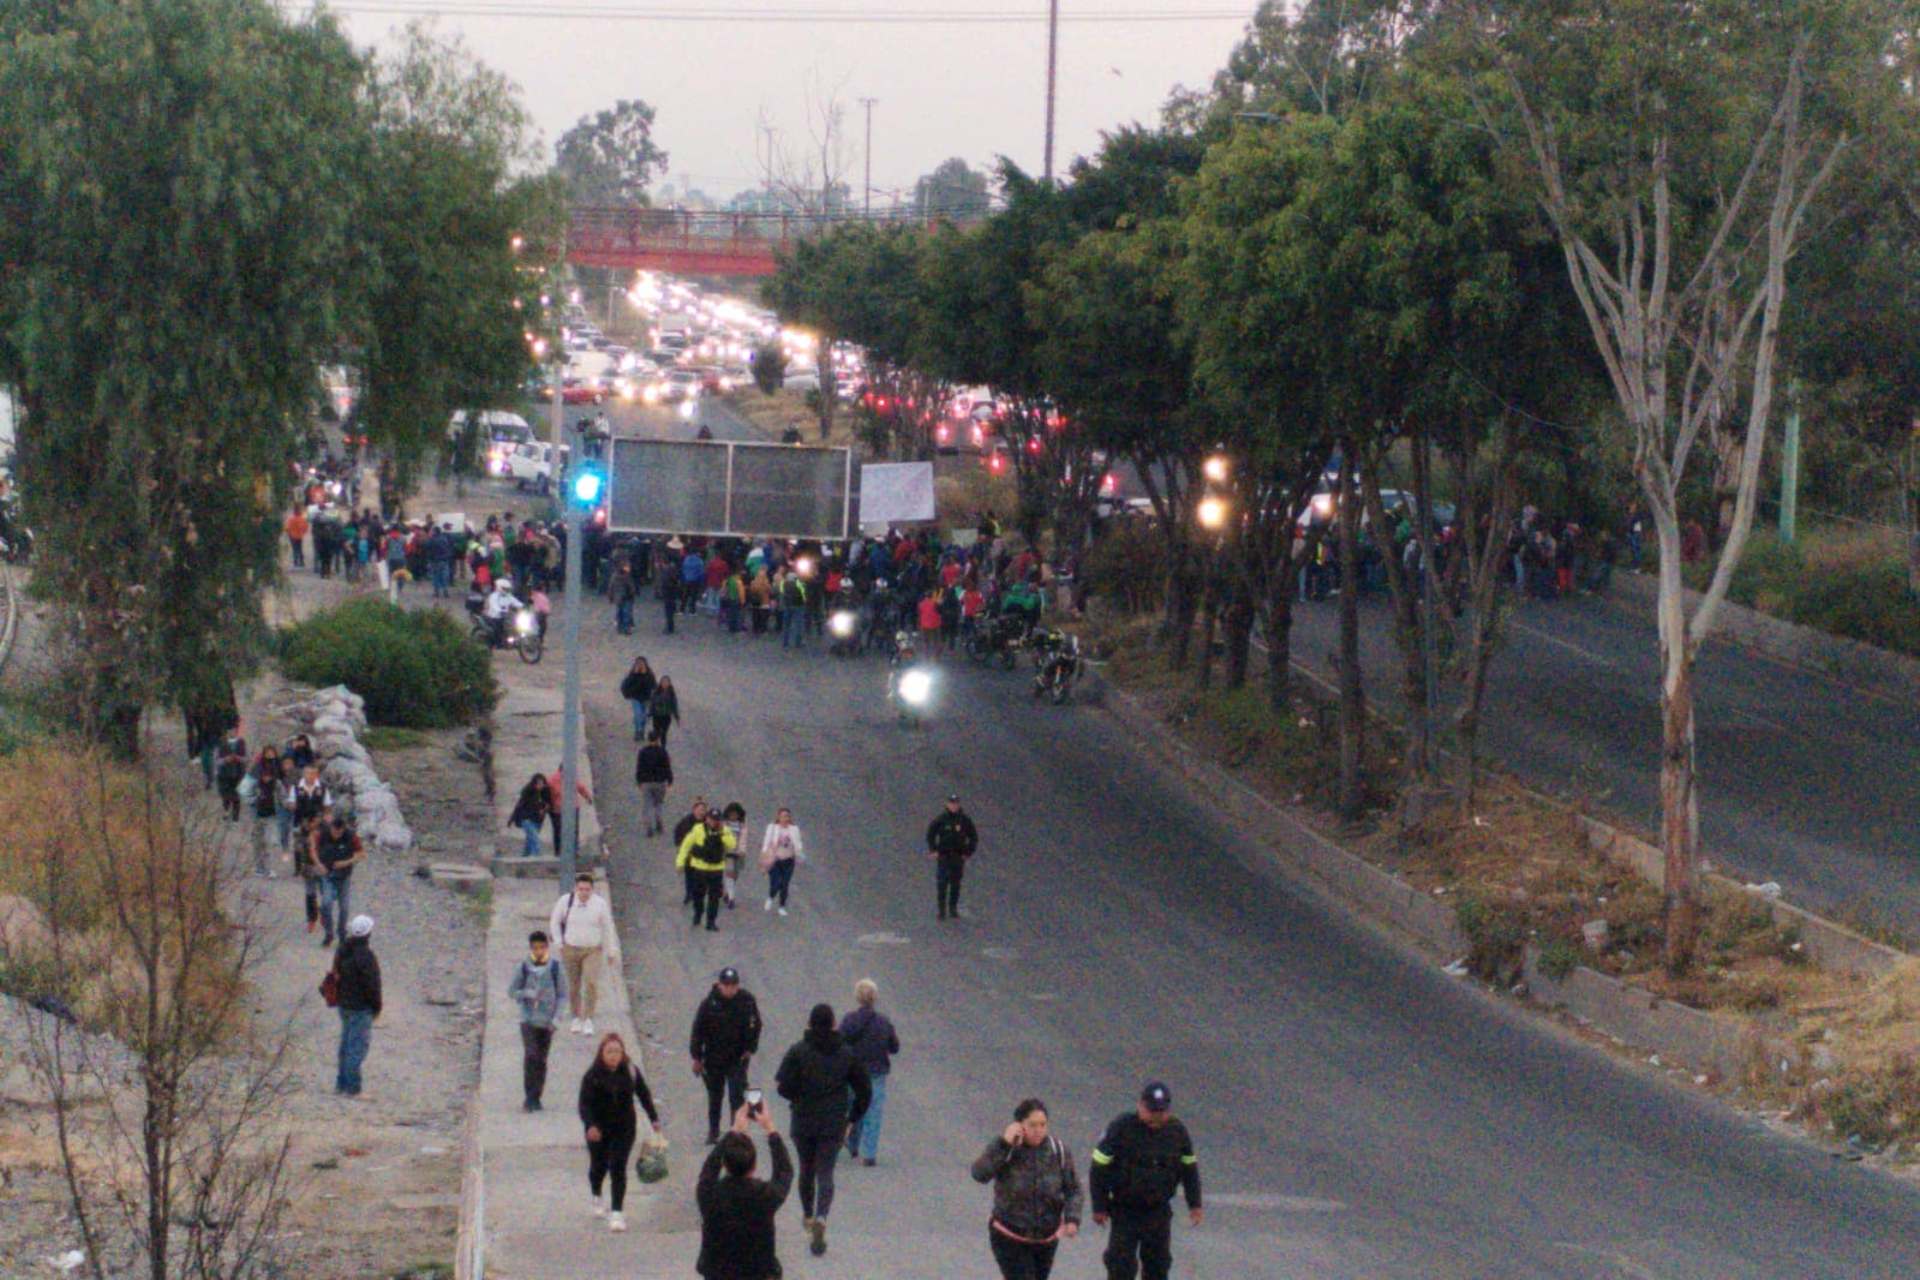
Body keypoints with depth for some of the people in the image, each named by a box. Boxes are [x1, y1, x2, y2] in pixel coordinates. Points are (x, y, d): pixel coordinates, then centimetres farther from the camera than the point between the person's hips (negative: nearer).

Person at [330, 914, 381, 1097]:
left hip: (344, 1005, 9)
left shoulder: (342, 951, 6)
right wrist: (377, 1007, -8)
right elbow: (372, 984, -20)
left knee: (347, 1044, 18)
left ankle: (341, 1084, 25)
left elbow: (336, 976, 15)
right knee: (358, 1046, -4)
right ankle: (352, 1088, -4)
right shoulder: (365, 955, -21)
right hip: (361, 1007, -9)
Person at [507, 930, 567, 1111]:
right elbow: (511, 992, 5)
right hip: (528, 1019, -1)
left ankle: (536, 1098, 15)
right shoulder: (523, 967, 0)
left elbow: (562, 995, 5)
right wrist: (527, 994, -15)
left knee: (542, 1060, 6)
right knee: (530, 1055, -16)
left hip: (547, 1021, 1)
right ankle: (529, 1097, -14)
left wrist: (556, 1017, -6)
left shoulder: (555, 967, 1)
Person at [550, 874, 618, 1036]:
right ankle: (576, 1018, 25)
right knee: (573, 986, 8)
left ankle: (588, 1020, -9)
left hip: (593, 950, -1)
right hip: (571, 949, 1)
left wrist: (611, 951, 7)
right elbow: (554, 922, 7)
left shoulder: (600, 903, -8)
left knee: (591, 983, -16)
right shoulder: (565, 901, -7)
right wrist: (559, 943, 1)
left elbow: (608, 928, 3)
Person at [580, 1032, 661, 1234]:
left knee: (618, 1167, -9)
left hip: (624, 1128, 0)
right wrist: (590, 1125, -32)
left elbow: (644, 1094, 8)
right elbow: (584, 1103, -17)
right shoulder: (593, 1075, -13)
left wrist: (654, 1118, 8)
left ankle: (616, 1213, -8)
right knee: (599, 1166, 16)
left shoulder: (631, 1071, -5)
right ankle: (596, 1197, 47)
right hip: (599, 1130, 0)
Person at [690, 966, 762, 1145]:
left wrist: (750, 1049, 0)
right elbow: (698, 1030, -5)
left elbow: (755, 1026, 7)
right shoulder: (709, 1003, -12)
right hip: (714, 1058, 0)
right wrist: (696, 1057, -4)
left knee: (737, 1096, -8)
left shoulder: (747, 1001, -7)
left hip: (738, 1058, 0)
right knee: (714, 1097, 12)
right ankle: (713, 1132, 26)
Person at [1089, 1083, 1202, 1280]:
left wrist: (1194, 1204, 8)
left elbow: (1189, 1168, 11)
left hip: (1159, 1211, 3)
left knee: (1158, 1264, 11)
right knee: (1122, 1264, -7)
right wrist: (1099, 1207, -9)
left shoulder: (1177, 1131, -2)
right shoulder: (1121, 1128, -13)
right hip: (1125, 1210, -3)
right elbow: (1099, 1169, -9)